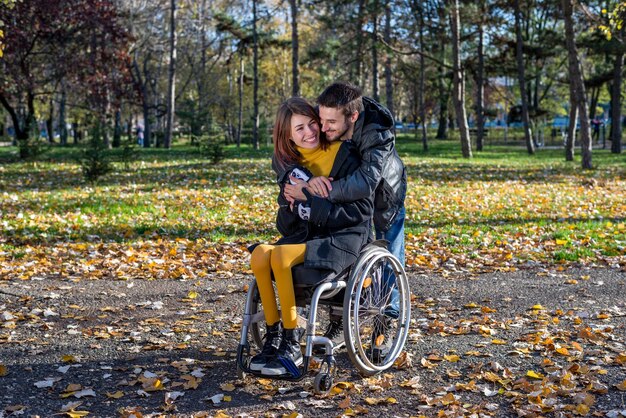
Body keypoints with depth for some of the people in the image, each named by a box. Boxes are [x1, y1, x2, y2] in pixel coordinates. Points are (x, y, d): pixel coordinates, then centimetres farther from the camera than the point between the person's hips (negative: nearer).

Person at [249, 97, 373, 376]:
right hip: (307, 235, 6)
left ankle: (292, 345, -18)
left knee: (281, 256, -30)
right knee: (259, 255, -24)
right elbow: (286, 226, 11)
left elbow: (363, 208, -13)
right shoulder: (289, 162, 8)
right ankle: (273, 338, -12)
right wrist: (291, 203, -11)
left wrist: (313, 209, -18)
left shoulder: (344, 155, -8)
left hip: (344, 238, -5)